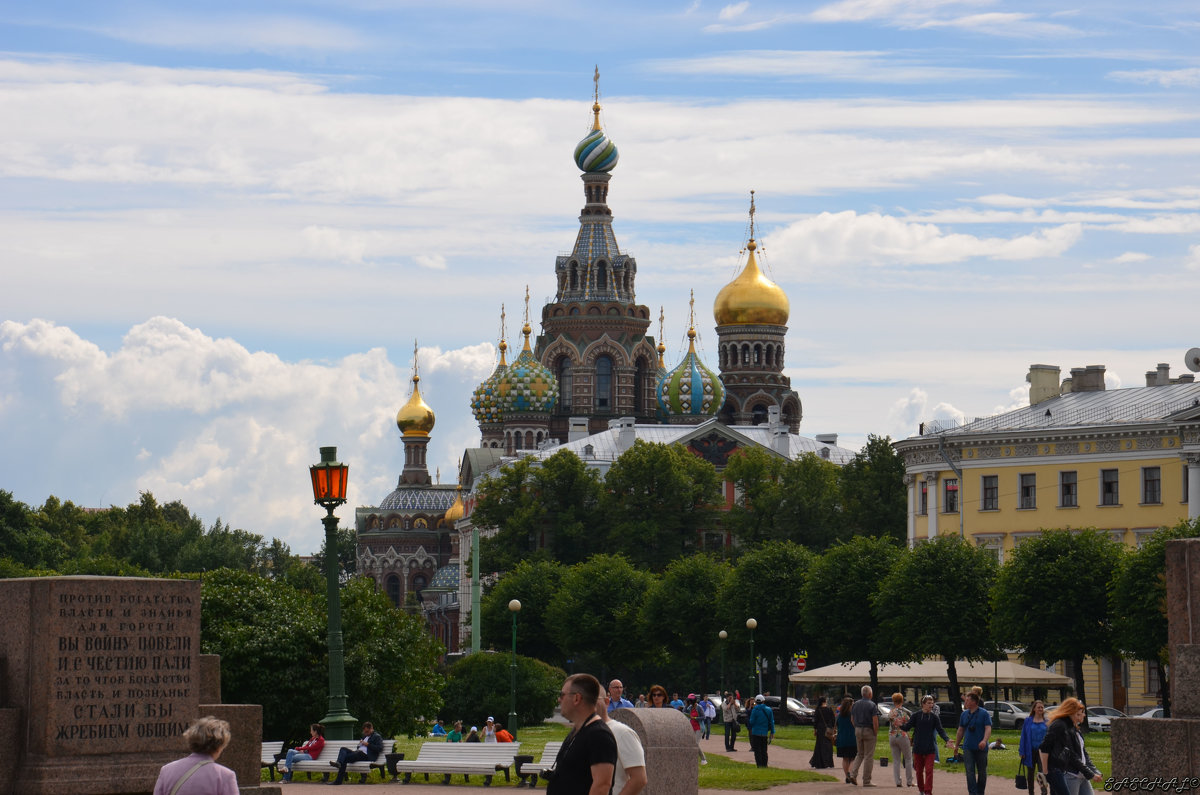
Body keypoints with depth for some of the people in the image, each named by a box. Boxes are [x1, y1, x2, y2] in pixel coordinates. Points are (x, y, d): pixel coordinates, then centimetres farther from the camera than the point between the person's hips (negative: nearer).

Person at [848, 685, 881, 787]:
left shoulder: (855, 704, 6)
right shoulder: (872, 705, -11)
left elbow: (852, 719, 10)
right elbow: (875, 721, -17)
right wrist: (876, 733, -7)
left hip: (858, 731, 5)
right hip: (869, 731, -5)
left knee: (860, 754, 19)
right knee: (868, 756, 2)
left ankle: (853, 774, 2)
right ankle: (866, 781, 4)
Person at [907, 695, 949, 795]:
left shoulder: (934, 717, 0)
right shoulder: (916, 716, -1)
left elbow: (940, 730, -2)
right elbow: (907, 728, -3)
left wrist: (947, 739, -19)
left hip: (930, 748, -1)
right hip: (918, 748, 1)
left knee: (929, 771, -10)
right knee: (919, 771, 9)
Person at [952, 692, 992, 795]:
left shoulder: (984, 714, -3)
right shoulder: (964, 714, 11)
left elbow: (988, 729, -12)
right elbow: (960, 730, 19)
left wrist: (984, 741, -29)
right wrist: (956, 745, 19)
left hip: (981, 748, -3)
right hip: (968, 748, 3)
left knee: (982, 772, 7)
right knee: (970, 772, -8)